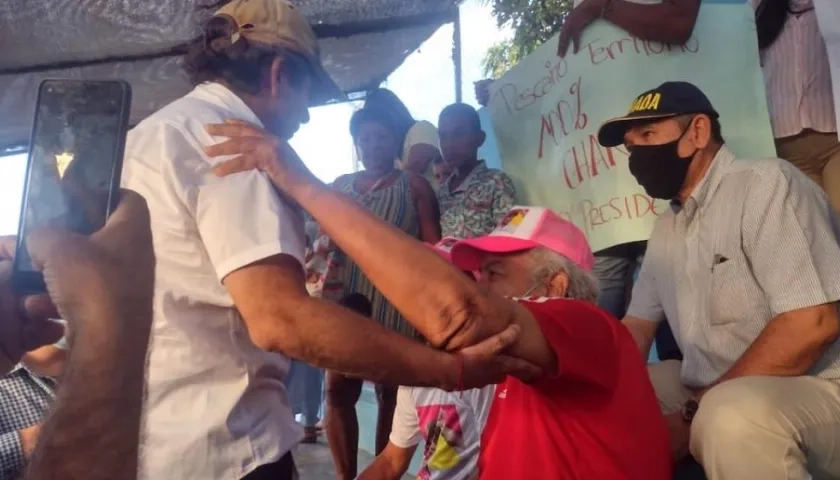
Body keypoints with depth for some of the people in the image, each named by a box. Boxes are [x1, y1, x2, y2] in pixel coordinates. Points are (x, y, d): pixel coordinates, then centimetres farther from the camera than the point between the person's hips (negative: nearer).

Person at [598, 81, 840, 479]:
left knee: (730, 418, -37)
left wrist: (693, 413, -19)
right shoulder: (667, 228, 10)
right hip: (710, 392, 8)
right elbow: (636, 327, 13)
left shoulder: (764, 183, -13)